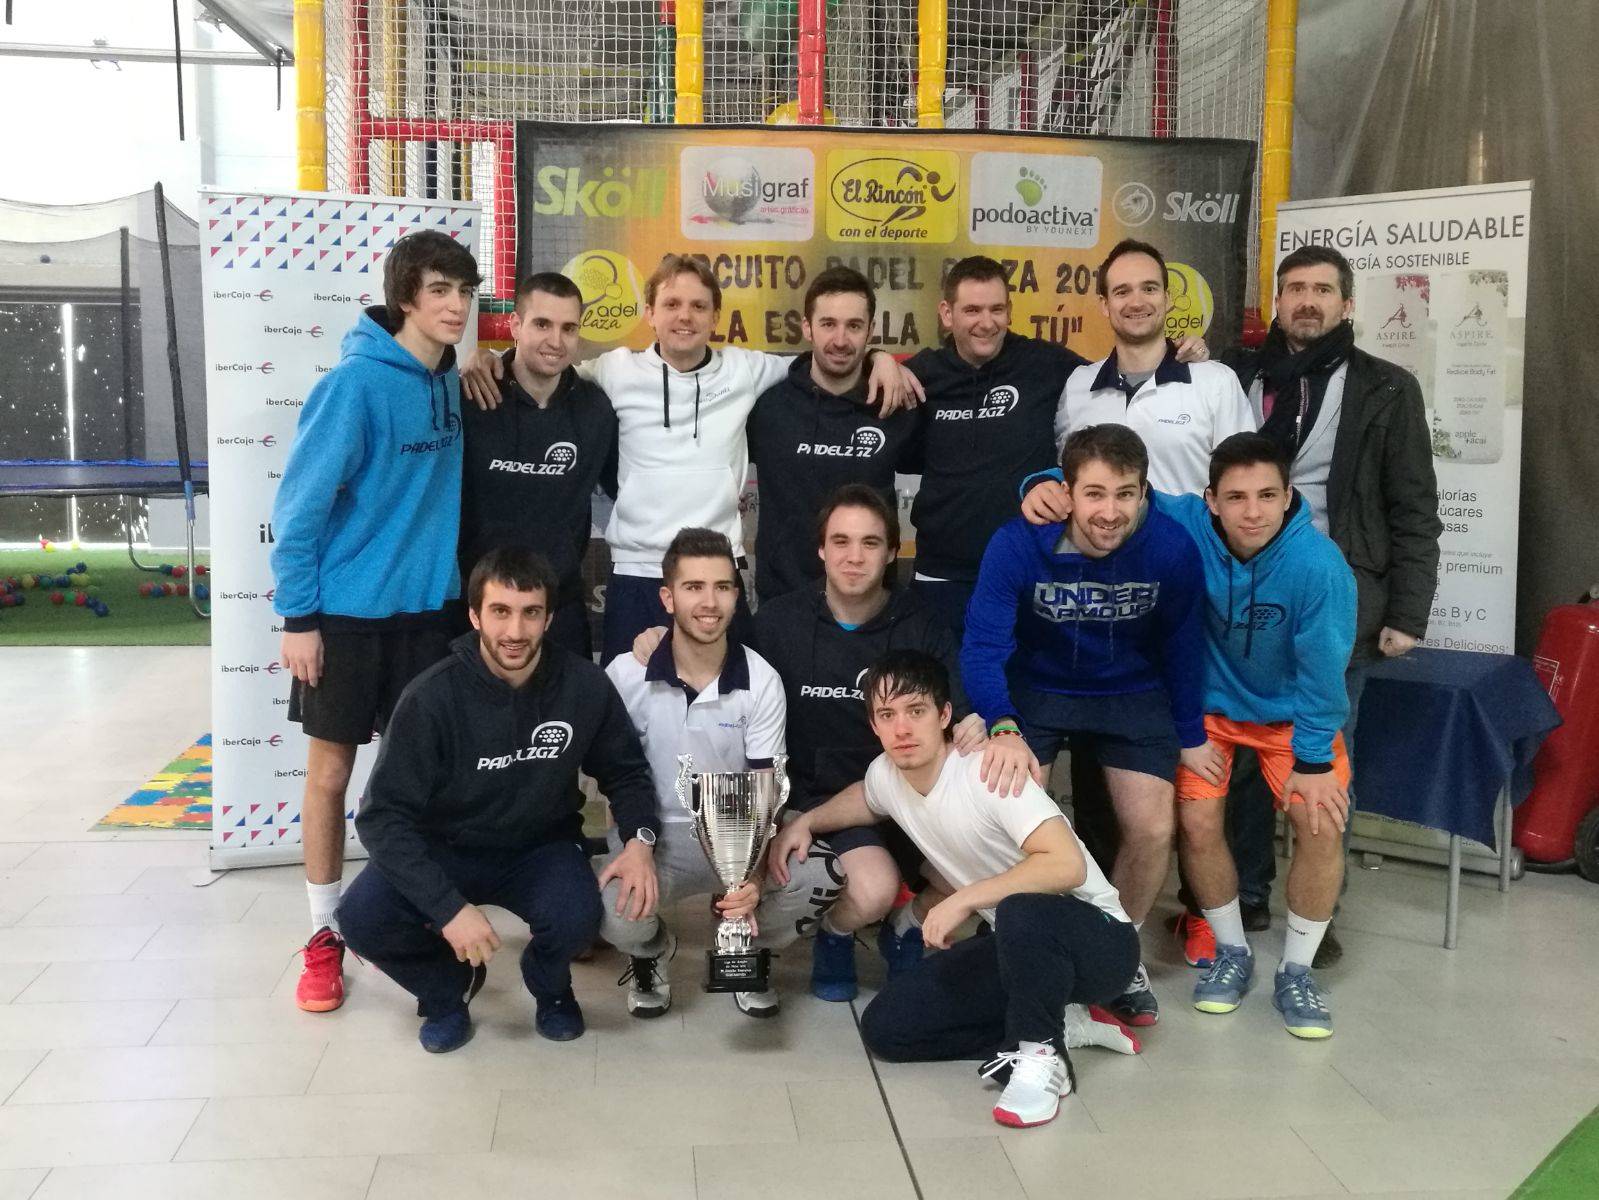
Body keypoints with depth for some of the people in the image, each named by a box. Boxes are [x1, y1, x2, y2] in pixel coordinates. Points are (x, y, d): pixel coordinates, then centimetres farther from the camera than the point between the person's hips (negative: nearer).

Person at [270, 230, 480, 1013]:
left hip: (425, 609, 5)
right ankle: (325, 935, 21)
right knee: (330, 772, 7)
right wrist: (297, 615, -15)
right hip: (346, 611, -5)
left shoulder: (452, 383, 1)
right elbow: (301, 505, -16)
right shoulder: (357, 383, -18)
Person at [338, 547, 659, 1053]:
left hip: (542, 846, 1)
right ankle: (447, 988, 8)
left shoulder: (584, 684, -15)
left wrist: (639, 837, -19)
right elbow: (384, 815, -21)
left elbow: (625, 771, 2)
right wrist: (448, 907, -32)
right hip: (445, 849, 0)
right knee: (363, 918, -27)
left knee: (577, 919, -30)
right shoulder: (432, 696, -22)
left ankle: (549, 987, 9)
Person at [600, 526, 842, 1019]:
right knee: (617, 916, -32)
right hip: (654, 832, -1)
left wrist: (753, 872, -28)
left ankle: (747, 947, 10)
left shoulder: (762, 681, -9)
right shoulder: (626, 674, -10)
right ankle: (652, 952, 11)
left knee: (825, 878, -26)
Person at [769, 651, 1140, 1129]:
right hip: (1018, 945, 8)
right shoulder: (886, 774, -1)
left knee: (1022, 913, -42)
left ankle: (1041, 1054, -17)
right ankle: (1051, 1022, 2)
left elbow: (1068, 865, -35)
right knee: (885, 1027, -6)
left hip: (1097, 940, -8)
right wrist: (805, 821, 10)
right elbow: (866, 800, 27)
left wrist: (964, 900, -32)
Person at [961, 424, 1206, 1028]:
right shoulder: (1018, 544, -29)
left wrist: (1190, 733, 4)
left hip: (1132, 694, 1)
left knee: (1153, 830, -9)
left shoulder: (1172, 548, -23)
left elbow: (1181, 645, -6)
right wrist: (1000, 726, -45)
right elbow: (982, 646, -27)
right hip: (1035, 687, -1)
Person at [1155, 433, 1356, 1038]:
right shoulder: (1185, 525, -27)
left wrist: (1313, 761, -14)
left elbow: (1322, 672, -20)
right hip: (1207, 702, 1)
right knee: (1197, 822, -12)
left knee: (1322, 824, -14)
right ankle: (1232, 954, 14)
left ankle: (1296, 971, 7)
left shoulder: (1318, 565, -30)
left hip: (1290, 710, -1)